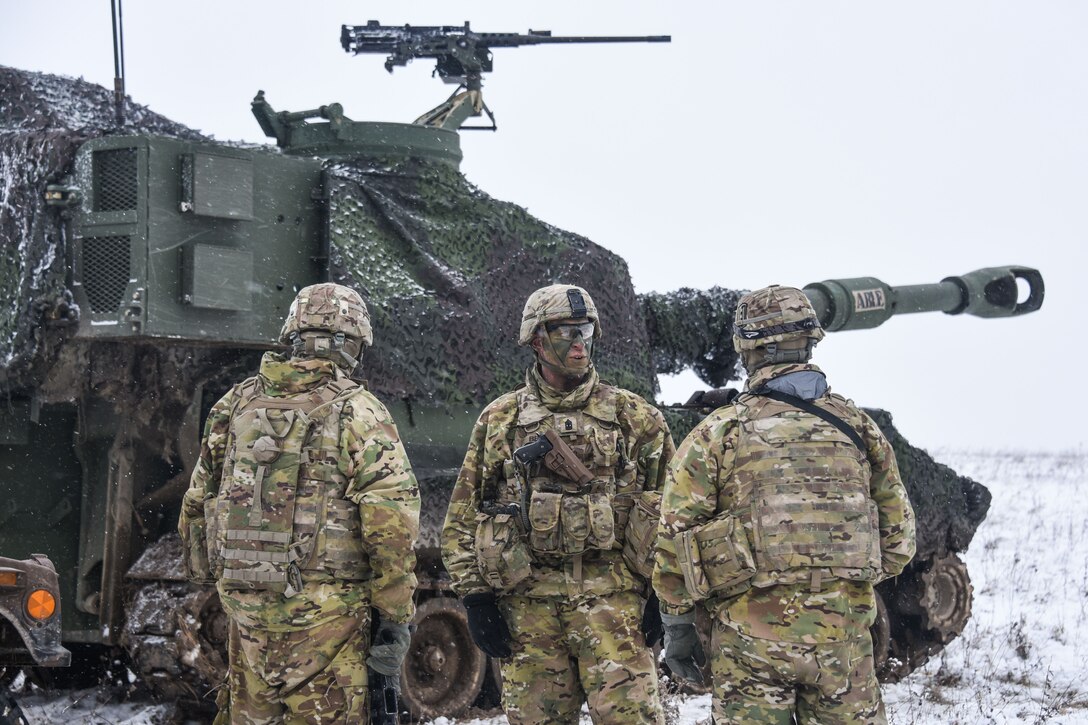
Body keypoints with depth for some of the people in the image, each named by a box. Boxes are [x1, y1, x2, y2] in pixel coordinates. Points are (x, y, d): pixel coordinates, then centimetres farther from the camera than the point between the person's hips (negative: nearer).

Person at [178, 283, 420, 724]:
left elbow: (197, 503, 15)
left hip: (244, 604, 5)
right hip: (324, 613, -5)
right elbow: (391, 522, -13)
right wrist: (395, 616, -8)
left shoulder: (236, 403, 9)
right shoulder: (358, 414, -7)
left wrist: (210, 574, 26)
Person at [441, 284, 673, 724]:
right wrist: (475, 598, 3)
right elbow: (461, 519, 11)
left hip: (612, 598, -1)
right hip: (527, 601, 2)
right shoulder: (499, 420, 11)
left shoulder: (633, 417, 8)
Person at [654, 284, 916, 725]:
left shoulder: (717, 435, -2)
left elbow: (673, 539, -3)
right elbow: (899, 535, 12)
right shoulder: (857, 427, 6)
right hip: (843, 633, 2)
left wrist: (677, 627, 7)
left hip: (751, 637, -2)